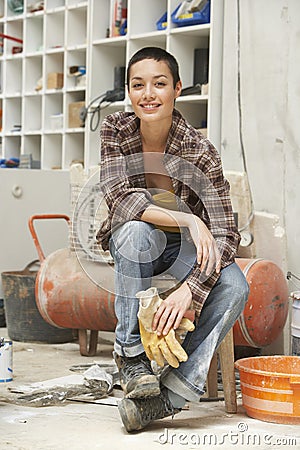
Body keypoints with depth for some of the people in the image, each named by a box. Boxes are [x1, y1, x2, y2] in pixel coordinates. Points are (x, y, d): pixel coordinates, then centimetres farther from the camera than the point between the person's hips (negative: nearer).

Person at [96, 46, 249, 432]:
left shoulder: (199, 151, -22)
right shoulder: (116, 130, -16)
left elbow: (224, 233, -26)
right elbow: (119, 197, -29)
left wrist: (189, 288, -41)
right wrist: (189, 220, -40)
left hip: (185, 247, 0)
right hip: (132, 244, 0)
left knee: (234, 287, -29)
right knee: (136, 229, -36)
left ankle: (171, 393, -22)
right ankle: (131, 354, -24)